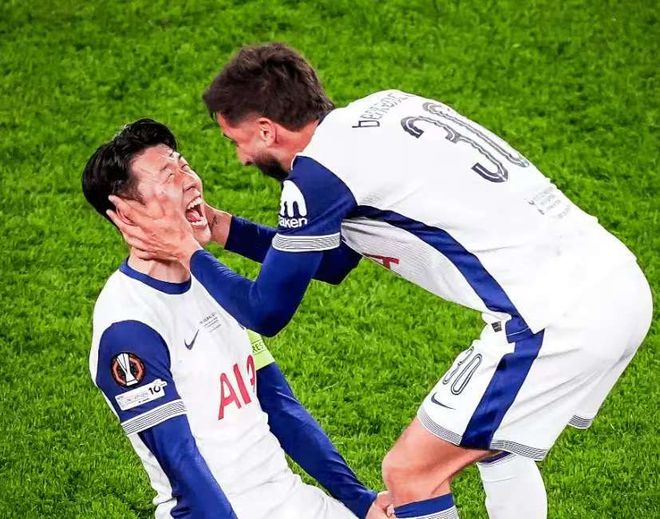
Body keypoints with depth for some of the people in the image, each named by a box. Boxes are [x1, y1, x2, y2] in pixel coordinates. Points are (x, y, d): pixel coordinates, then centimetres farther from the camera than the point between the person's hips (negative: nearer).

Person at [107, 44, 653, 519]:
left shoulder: (318, 171, -9)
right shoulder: (379, 110, 17)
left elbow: (265, 312, 2)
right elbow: (331, 261, 30)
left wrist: (188, 252, 12)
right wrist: (224, 229, 29)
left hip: (556, 316, -9)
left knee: (410, 471, 3)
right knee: (495, 443, 29)